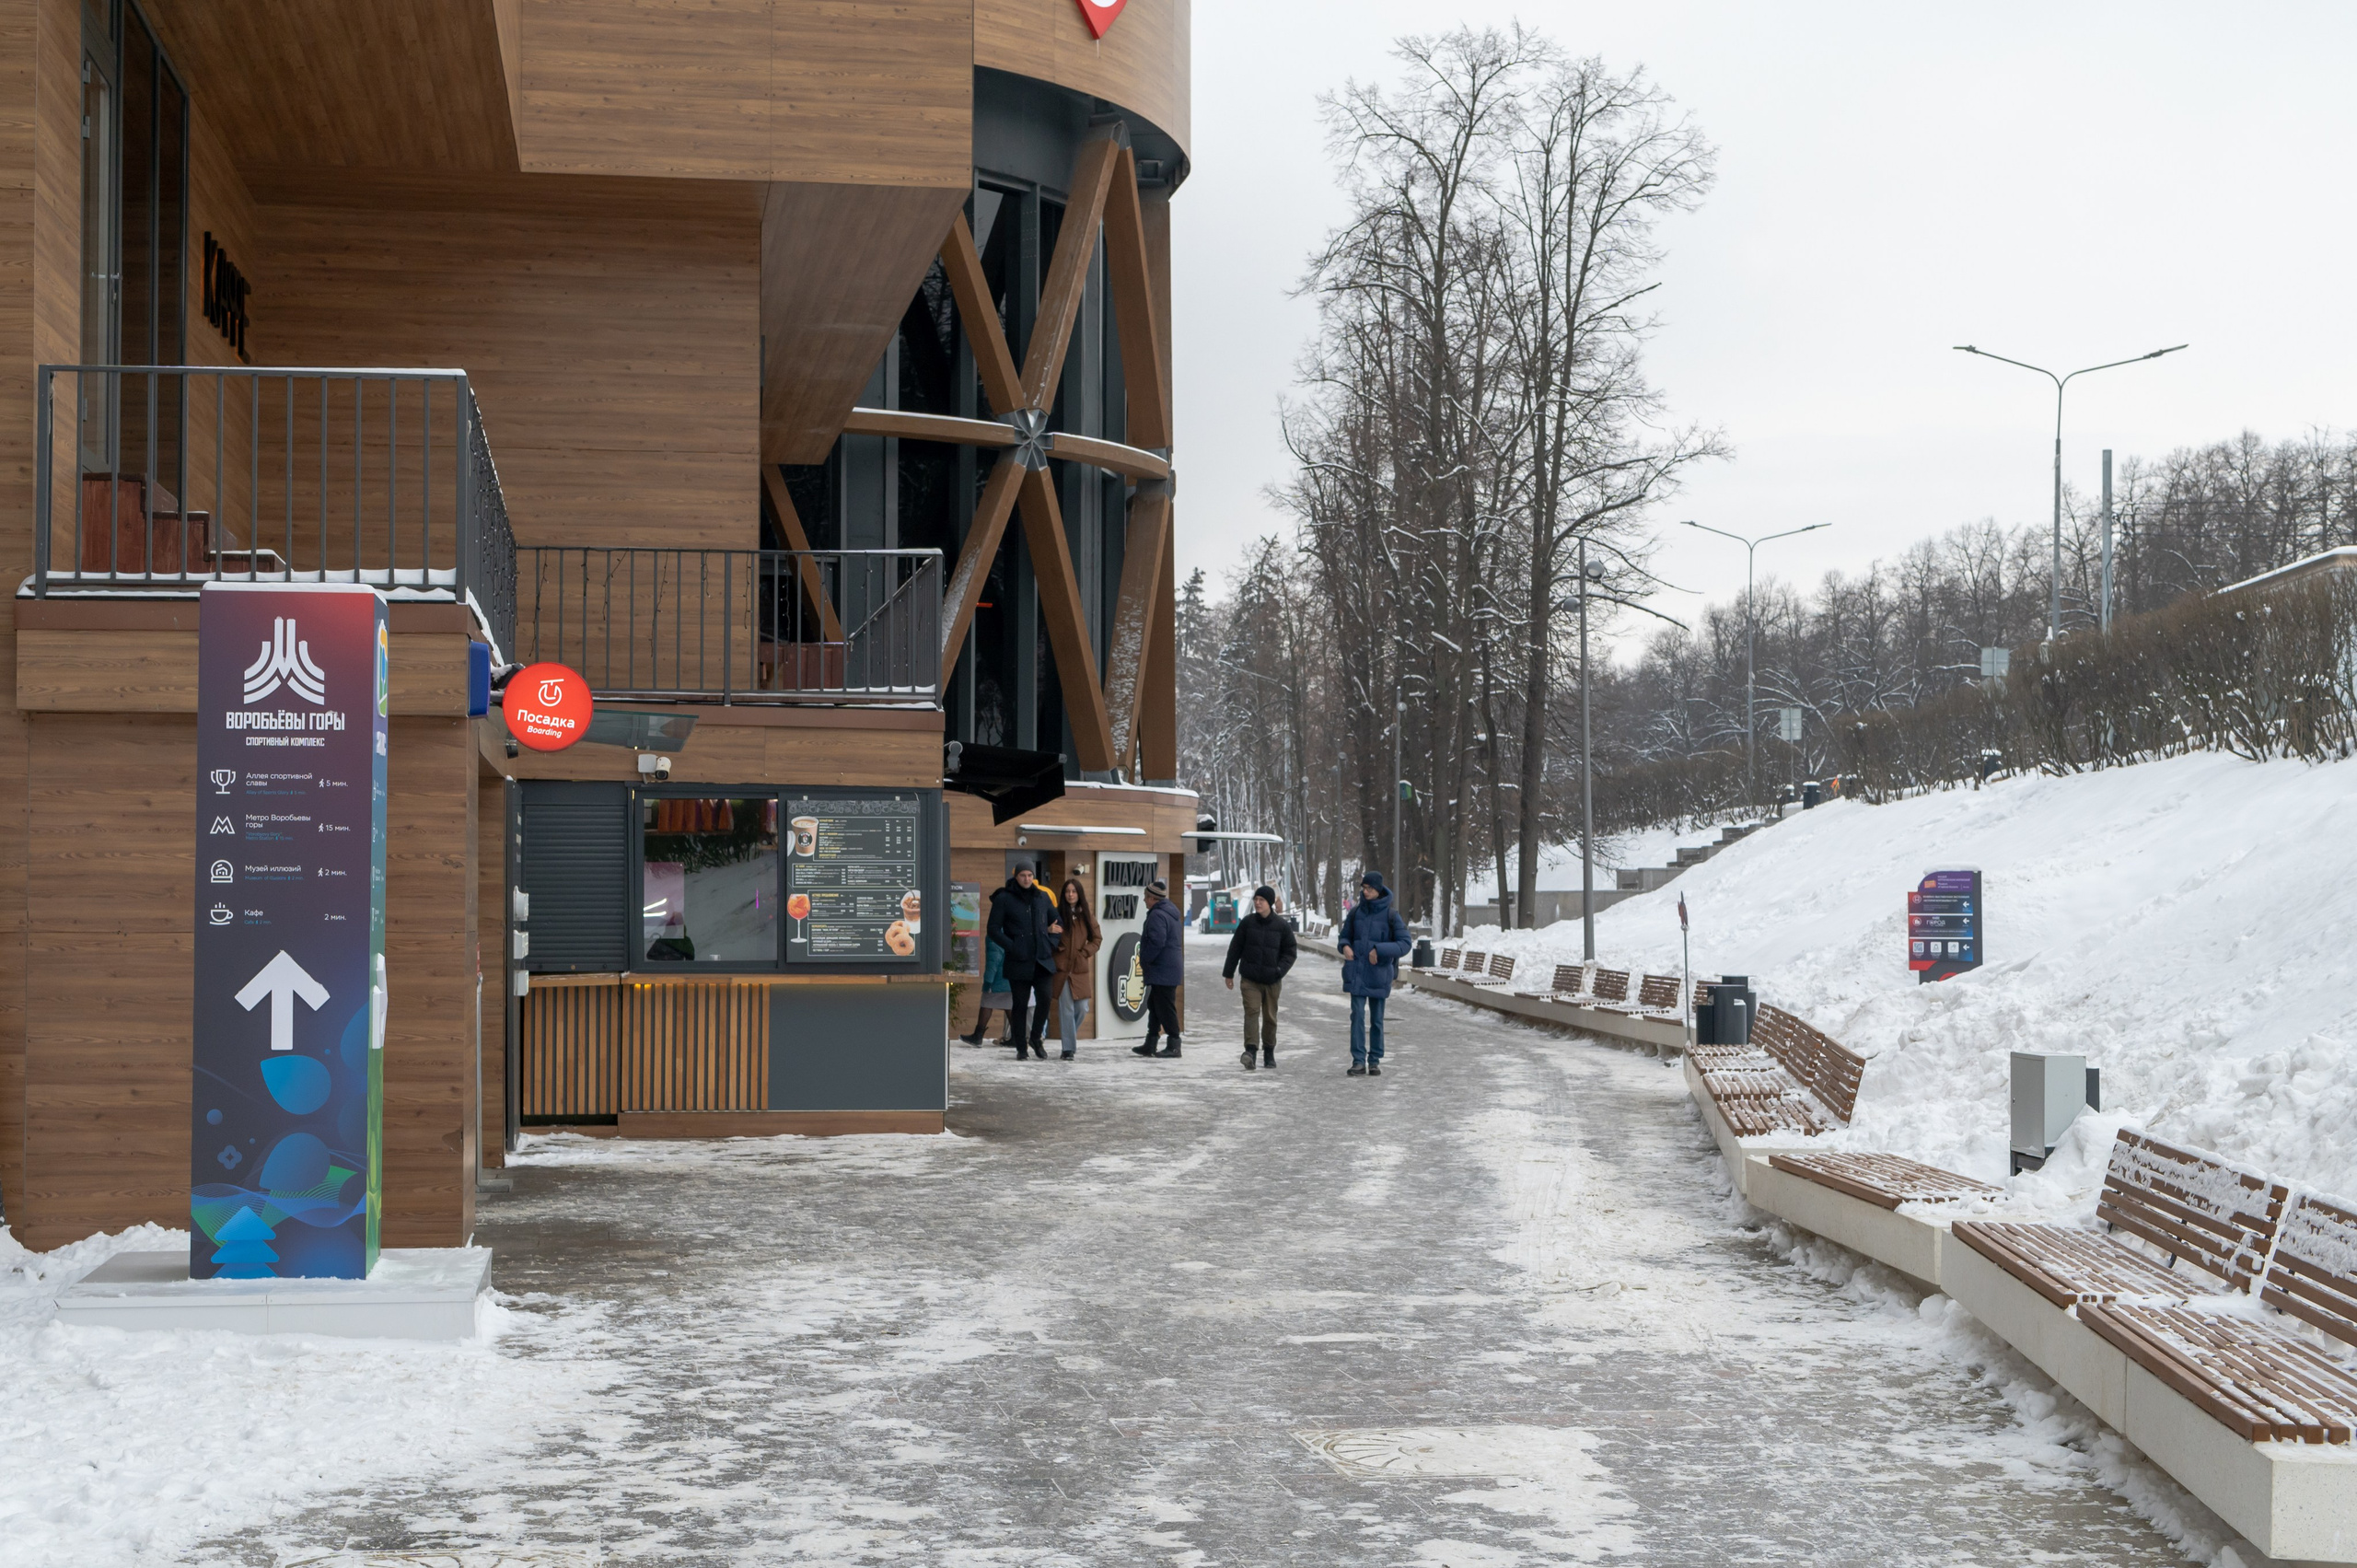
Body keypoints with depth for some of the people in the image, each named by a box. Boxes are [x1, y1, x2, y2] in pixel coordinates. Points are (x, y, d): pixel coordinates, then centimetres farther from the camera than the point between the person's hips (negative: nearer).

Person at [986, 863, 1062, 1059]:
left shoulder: (1042, 897, 11)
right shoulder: (1004, 899, 0)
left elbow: (1057, 924, 21)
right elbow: (993, 930, -2)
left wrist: (1051, 942, 4)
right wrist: (1012, 947, -12)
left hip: (1042, 960, 2)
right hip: (1018, 962, -2)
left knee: (1045, 999, -10)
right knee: (1019, 1004, 2)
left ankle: (1035, 1038, 11)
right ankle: (1021, 1048, 12)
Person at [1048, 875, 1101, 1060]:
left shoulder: (1087, 915, 7)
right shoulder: (1058, 914, 1)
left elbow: (1097, 938, 12)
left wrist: (1085, 953, -1)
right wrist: (1056, 946, -14)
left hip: (1081, 969, 2)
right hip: (1062, 968, -2)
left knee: (1082, 1008, 0)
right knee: (1066, 1009, -4)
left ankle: (1069, 1037, 25)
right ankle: (1068, 1049, -1)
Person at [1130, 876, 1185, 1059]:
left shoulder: (1157, 915, -18)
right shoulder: (1171, 911, 16)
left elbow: (1156, 942, -26)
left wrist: (1144, 960, -11)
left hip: (1162, 971, -11)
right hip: (1171, 967, 11)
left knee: (1165, 1007, -6)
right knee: (1154, 1005, 15)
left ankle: (1174, 1046, -2)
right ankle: (1150, 1045, 20)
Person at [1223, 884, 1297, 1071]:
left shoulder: (1281, 926, -1)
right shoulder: (1247, 923, 1)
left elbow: (1290, 952, 5)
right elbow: (1235, 948, 8)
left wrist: (1280, 970, -12)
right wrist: (1229, 973, 9)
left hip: (1272, 981, 1)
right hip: (1250, 979, -1)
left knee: (1270, 1017, 10)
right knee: (1251, 1011, -16)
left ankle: (1269, 1052, 24)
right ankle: (1251, 1051, -26)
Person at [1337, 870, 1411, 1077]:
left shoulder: (1390, 915, -4)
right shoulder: (1356, 912, 6)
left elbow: (1405, 944, -7)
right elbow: (1344, 935, 17)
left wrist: (1380, 950, -18)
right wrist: (1344, 946, -7)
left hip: (1379, 974, -1)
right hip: (1357, 972, 1)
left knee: (1377, 1019, 7)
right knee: (1358, 1015, -9)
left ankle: (1375, 1061, 15)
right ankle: (1358, 1060, -10)